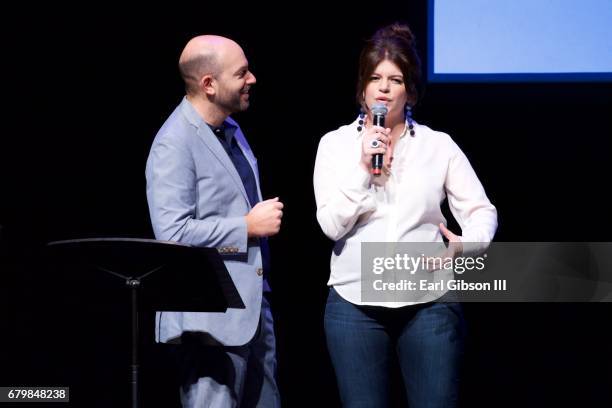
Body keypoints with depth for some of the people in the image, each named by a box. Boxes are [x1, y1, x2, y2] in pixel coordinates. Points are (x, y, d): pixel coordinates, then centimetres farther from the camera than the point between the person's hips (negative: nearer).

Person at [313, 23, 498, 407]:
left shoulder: (439, 145, 4)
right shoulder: (335, 144, 4)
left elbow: (481, 210, 2)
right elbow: (332, 224, -4)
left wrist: (468, 243, -18)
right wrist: (363, 167, -13)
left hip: (429, 303, 0)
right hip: (356, 304, 0)